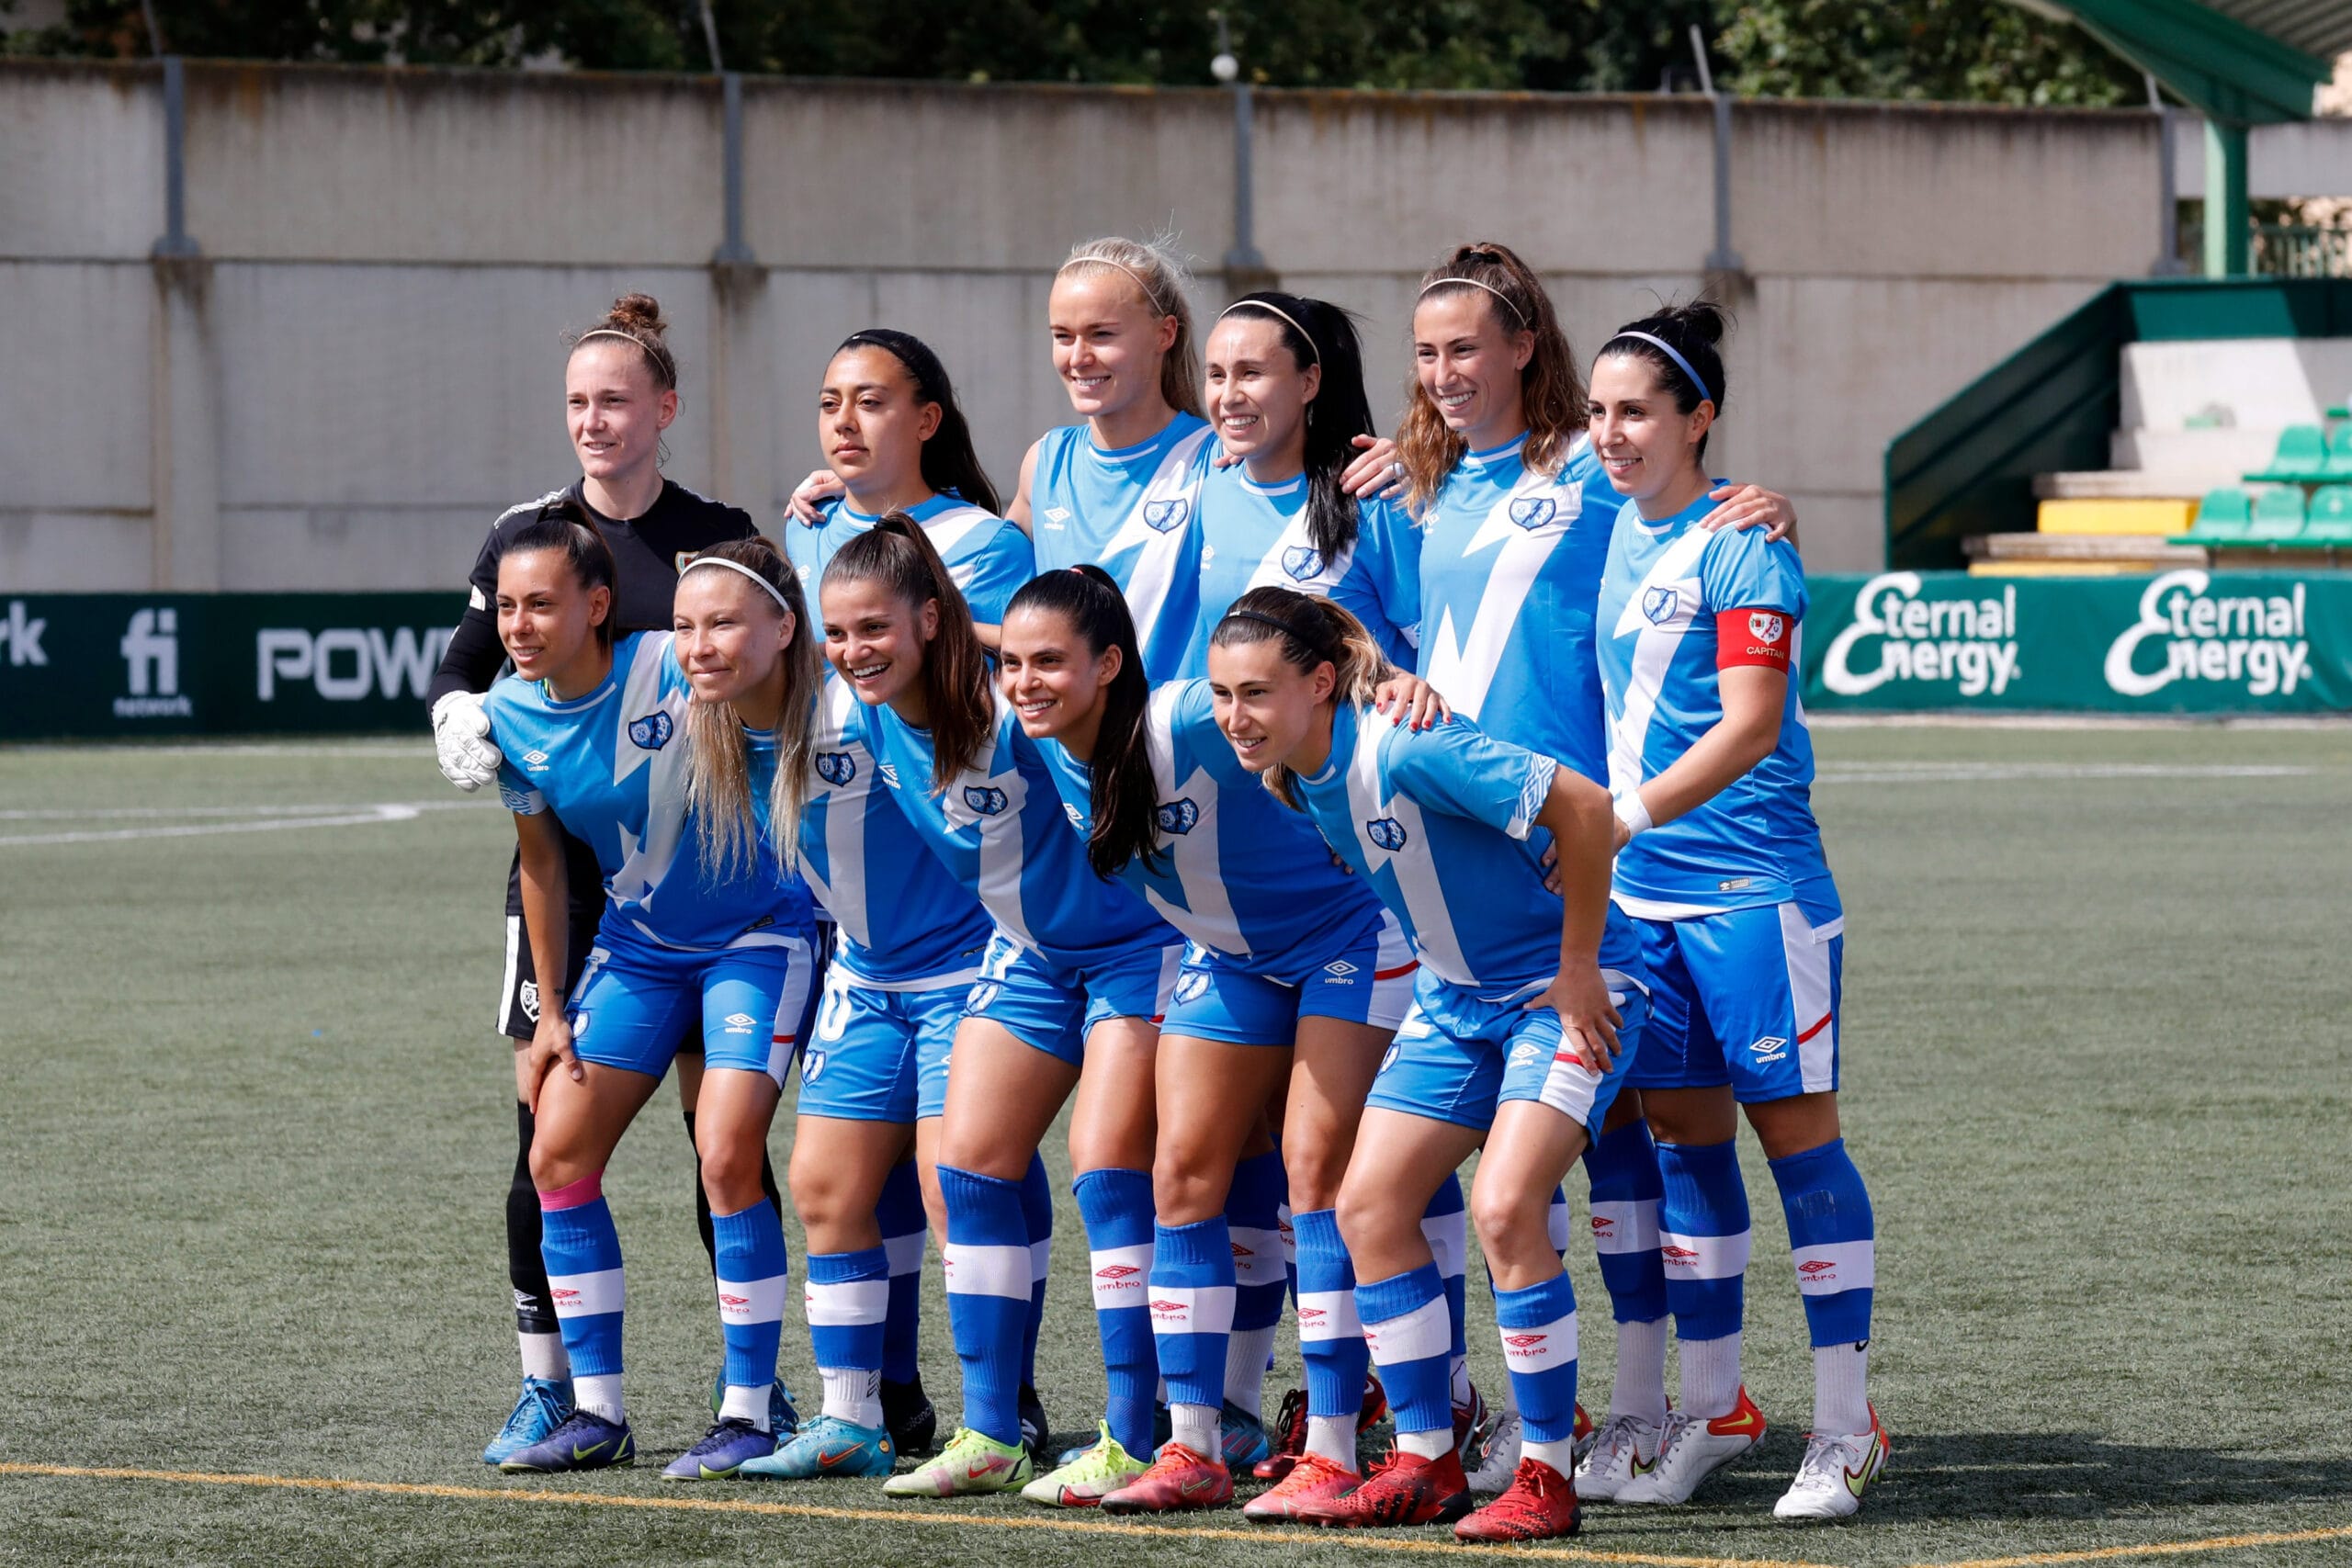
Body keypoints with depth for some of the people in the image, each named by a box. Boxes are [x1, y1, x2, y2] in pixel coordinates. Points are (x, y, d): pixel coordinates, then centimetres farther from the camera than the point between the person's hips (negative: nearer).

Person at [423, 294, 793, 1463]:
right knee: (547, 1125, -3)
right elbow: (461, 668, 10)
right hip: (563, 868, 1)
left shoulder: (719, 537, 2)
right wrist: (463, 720, -10)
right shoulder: (525, 534, 4)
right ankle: (548, 1387, 7)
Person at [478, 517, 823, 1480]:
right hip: (635, 945, 6)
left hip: (755, 939, -6)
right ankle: (598, 1415, 11)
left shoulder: (665, 675, -25)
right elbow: (541, 859, 6)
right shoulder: (512, 716, -9)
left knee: (727, 1156, -17)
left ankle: (747, 1417, -7)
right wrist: (551, 1010, 9)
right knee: (558, 1155, 1)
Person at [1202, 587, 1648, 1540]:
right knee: (1368, 1203, 1)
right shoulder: (1291, 773, -4)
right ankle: (1425, 1464, 10)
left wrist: (1578, 970, -23)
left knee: (1505, 1207, -22)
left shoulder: (1404, 750, -30)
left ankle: (1546, 1478, -11)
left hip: (1566, 988, -9)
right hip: (1456, 995, 9)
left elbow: (1584, 808, -30)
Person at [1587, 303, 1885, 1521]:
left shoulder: (1738, 549, -12)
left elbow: (1749, 727, -20)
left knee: (1794, 1128, -2)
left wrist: (1630, 811, -29)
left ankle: (1845, 1423, 3)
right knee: (1682, 1132, 10)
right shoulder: (1610, 531, 10)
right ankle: (1711, 1409, 20)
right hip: (1640, 890, 7)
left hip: (1752, 887, -7)